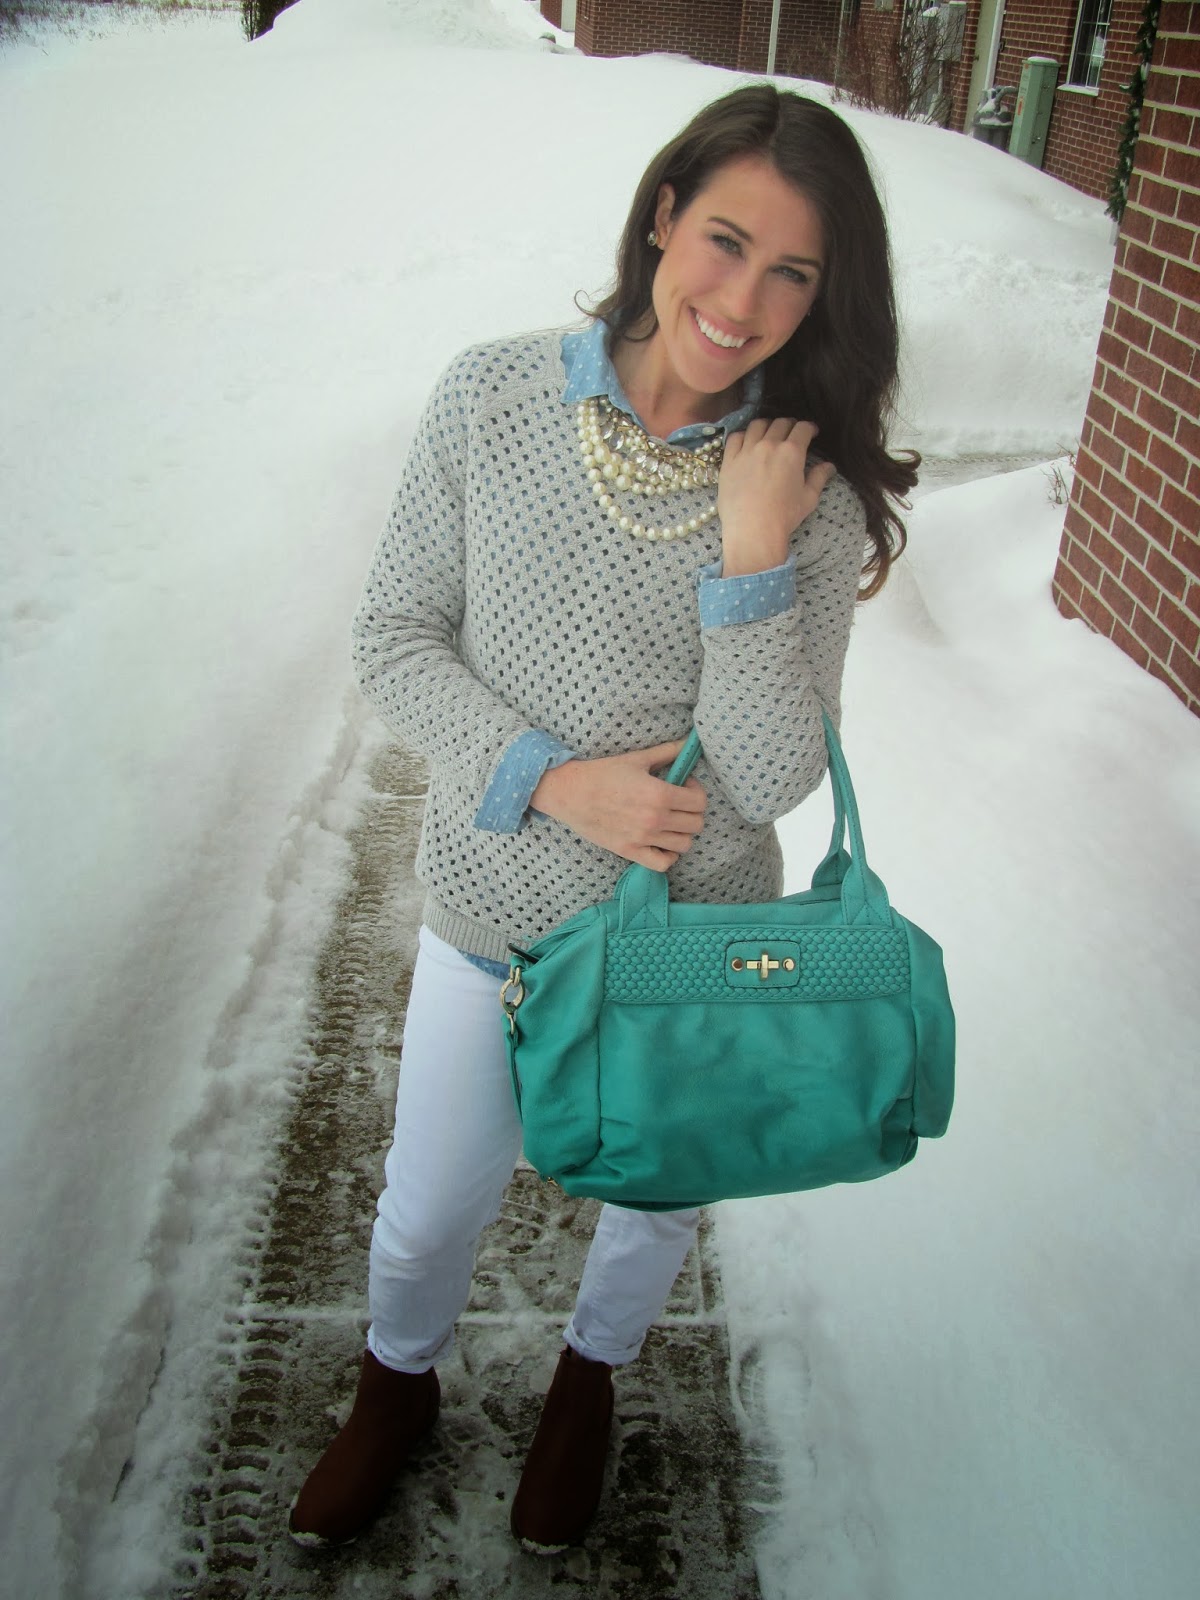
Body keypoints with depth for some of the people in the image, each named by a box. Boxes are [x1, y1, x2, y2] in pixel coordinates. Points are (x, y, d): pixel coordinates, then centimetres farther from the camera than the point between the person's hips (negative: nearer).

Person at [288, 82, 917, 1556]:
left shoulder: (814, 495, -15)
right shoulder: (492, 399, -14)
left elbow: (771, 780, -18)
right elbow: (393, 636, -8)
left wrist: (750, 557, -29)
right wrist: (553, 779, -20)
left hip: (695, 934, 1)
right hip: (494, 911, 0)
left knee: (659, 1196, 25)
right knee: (428, 1213, 19)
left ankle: (590, 1373, 60)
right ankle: (398, 1384, 56)